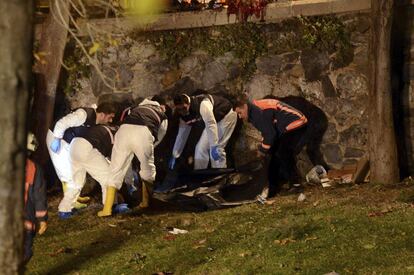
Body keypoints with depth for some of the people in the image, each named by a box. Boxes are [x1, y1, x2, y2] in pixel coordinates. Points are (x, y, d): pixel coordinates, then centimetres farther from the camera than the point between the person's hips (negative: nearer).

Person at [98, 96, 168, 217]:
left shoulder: (138, 107, 41)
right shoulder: (163, 117, 33)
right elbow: (158, 138, 27)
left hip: (124, 129, 2)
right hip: (143, 133, -2)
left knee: (116, 169, 6)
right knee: (148, 168, 24)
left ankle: (107, 208, -3)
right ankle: (145, 202, 31)